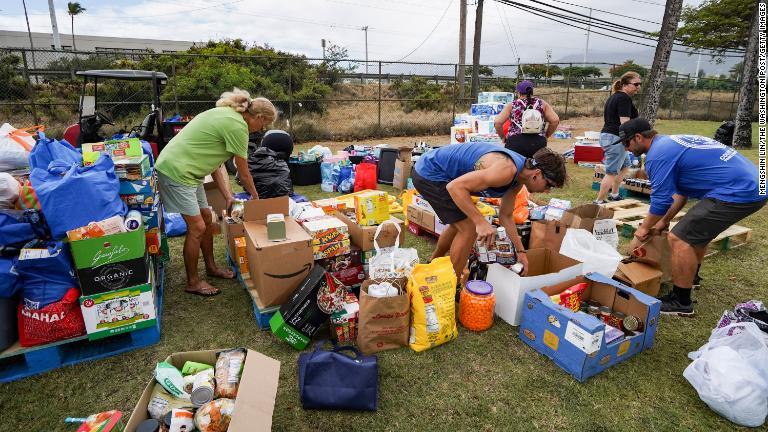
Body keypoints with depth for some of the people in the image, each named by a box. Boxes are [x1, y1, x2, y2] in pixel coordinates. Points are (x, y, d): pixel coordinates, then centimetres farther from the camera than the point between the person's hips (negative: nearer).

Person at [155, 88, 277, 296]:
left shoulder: (226, 114, 10)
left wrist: (228, 196, 8)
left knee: (207, 219, 16)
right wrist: (255, 196, 7)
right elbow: (244, 174, -10)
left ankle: (211, 267, 32)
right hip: (176, 171, -10)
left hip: (186, 169, 10)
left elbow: (215, 162, 10)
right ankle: (193, 282, 13)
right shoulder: (238, 126, -19)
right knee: (197, 227, -4)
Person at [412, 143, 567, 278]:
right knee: (469, 229, -9)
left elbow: (506, 216, 16)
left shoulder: (518, 179, 4)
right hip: (429, 174, -10)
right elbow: (455, 186, -31)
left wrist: (520, 251, 18)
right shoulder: (507, 170, -27)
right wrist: (481, 222, -32)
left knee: (461, 223, 25)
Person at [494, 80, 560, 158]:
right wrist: (545, 135, 18)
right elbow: (555, 120, 6)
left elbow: (497, 122, 0)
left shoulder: (512, 105, 11)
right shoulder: (542, 104, 15)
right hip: (539, 143, 2)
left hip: (515, 142, -1)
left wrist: (503, 137, 14)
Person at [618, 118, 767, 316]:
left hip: (738, 193, -11)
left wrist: (643, 229, 3)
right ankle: (691, 275, 48)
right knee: (697, 228, 29)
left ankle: (681, 303, 0)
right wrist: (664, 221, 26)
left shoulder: (658, 154, -13)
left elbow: (661, 200, -11)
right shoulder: (672, 142, 19)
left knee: (679, 239, -10)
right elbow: (682, 190, 26)